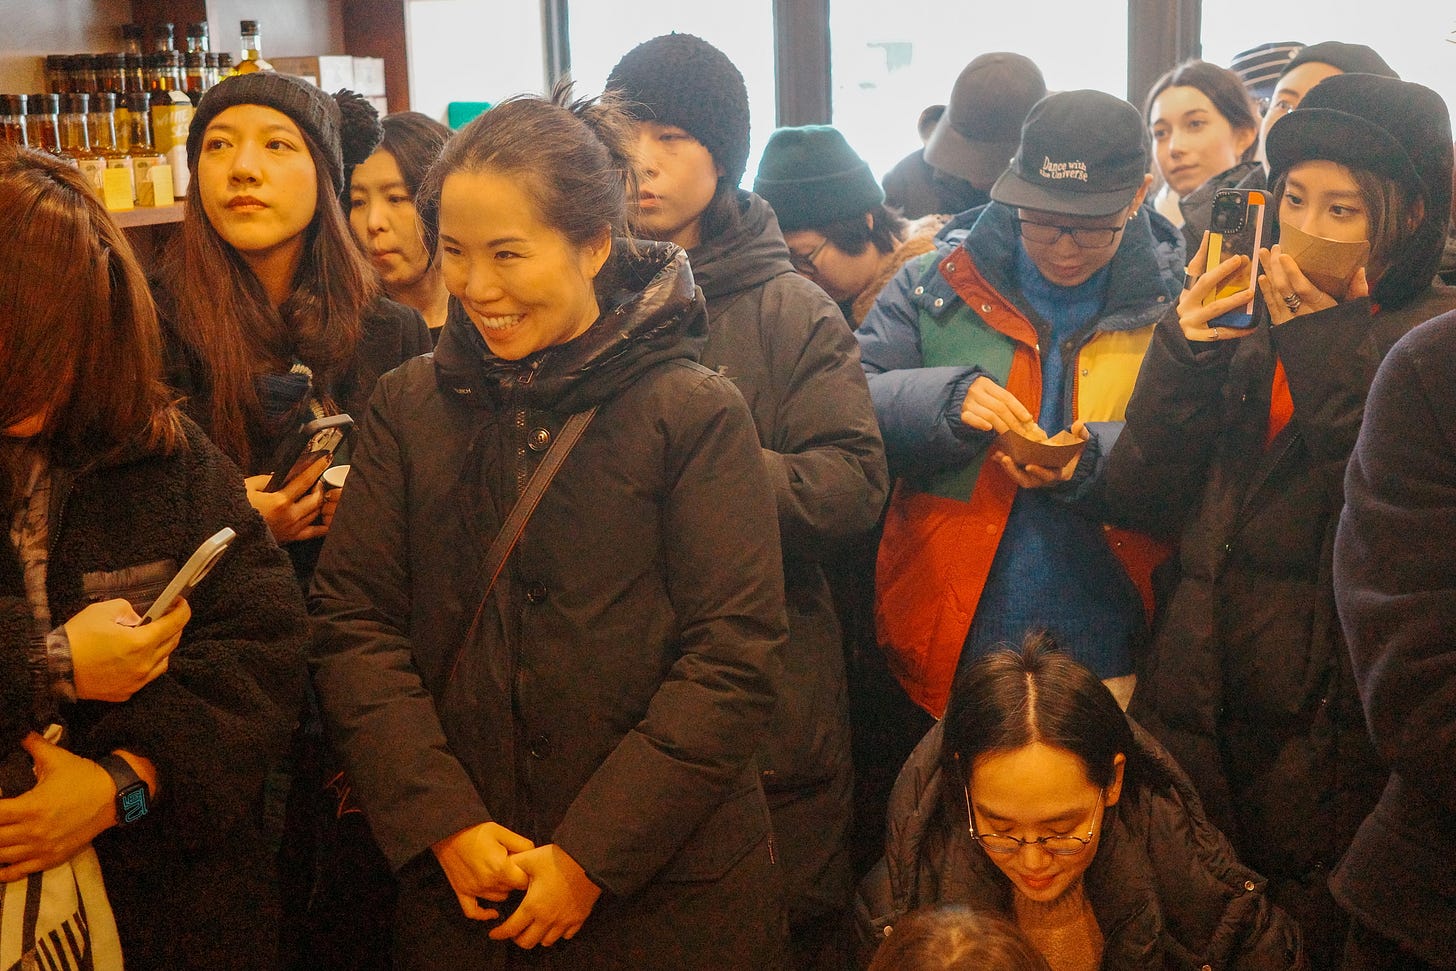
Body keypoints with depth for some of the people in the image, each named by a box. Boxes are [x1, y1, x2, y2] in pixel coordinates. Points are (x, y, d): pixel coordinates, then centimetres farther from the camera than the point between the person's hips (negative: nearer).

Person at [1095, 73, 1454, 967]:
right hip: (1201, 718, 5)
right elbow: (1139, 503, 2)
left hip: (1331, 738, -4)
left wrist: (1334, 361, -19)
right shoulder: (1245, 331, 9)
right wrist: (1183, 356, -11)